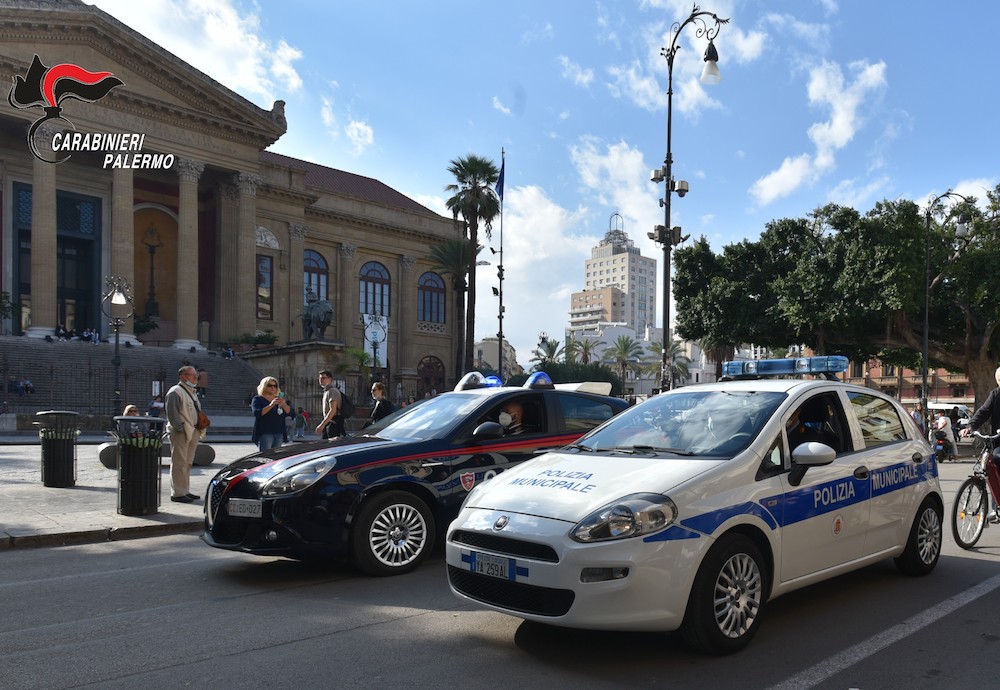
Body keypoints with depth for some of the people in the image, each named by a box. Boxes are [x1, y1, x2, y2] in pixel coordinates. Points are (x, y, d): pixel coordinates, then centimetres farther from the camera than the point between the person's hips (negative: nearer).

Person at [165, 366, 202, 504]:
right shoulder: (175, 392, -10)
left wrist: (196, 431, 16)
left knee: (187, 463, 15)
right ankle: (177, 494, -2)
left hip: (192, 433, 10)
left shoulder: (191, 392, 20)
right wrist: (180, 428, -20)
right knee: (179, 463, -6)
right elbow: (172, 412, -18)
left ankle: (185, 491, 23)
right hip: (180, 434, -10)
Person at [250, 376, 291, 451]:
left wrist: (284, 404, -14)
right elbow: (257, 413, -13)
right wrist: (271, 405, -23)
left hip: (279, 433, 5)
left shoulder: (279, 399, 18)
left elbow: (289, 412, 7)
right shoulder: (257, 399, 4)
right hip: (265, 433, -5)